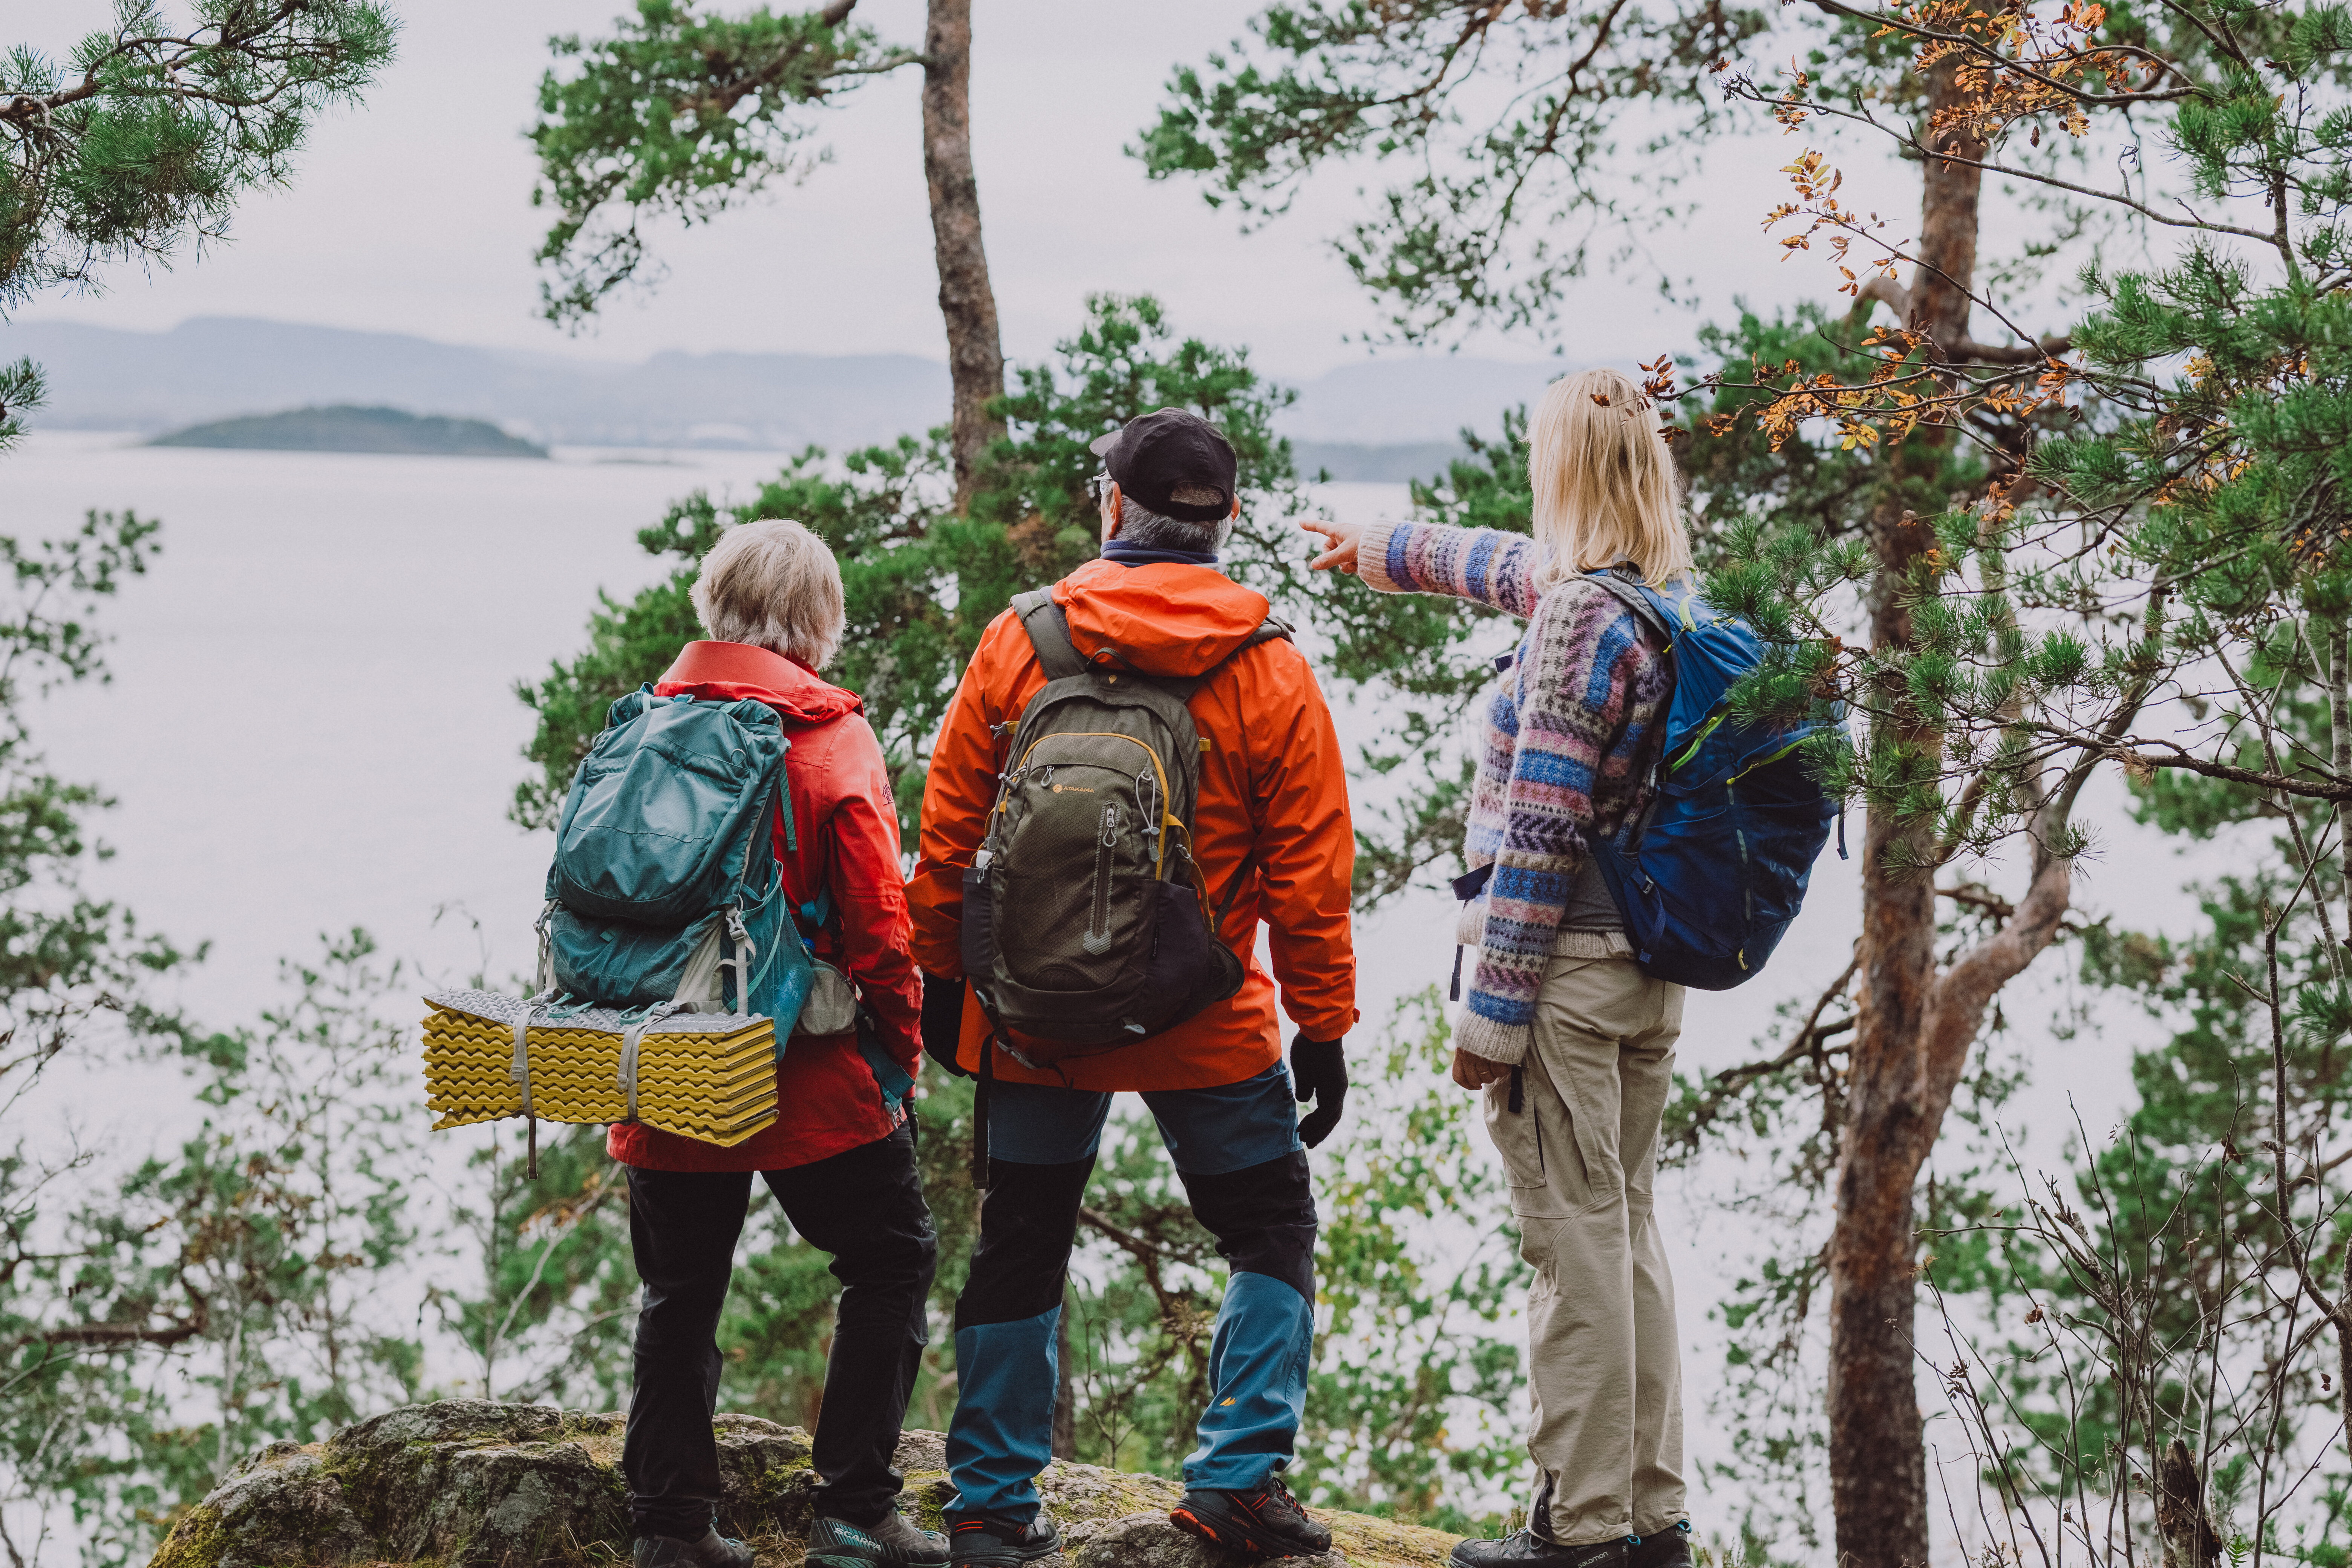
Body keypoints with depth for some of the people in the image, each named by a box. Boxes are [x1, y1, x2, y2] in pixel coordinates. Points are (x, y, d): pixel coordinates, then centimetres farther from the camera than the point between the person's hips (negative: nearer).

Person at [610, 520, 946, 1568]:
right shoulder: (830, 737, -9)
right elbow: (875, 923, -11)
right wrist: (902, 1044, 1)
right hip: (809, 1083, -4)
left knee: (680, 1290, 16)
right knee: (890, 1263, 11)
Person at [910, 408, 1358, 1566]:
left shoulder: (1015, 644, -4)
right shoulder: (1270, 678, -7)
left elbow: (948, 834, 1)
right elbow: (1309, 879, -5)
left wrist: (941, 981, 13)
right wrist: (1323, 1030, 3)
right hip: (1206, 1028, -2)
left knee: (1020, 1247, 15)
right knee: (1270, 1230, 15)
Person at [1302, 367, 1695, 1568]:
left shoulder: (1580, 617, -16)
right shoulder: (1670, 602, 10)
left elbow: (1542, 828, -18)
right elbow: (1511, 568, 30)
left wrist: (1494, 1007, -16)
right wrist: (1379, 548, 47)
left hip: (1563, 970, -9)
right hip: (1648, 972, 9)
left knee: (1575, 1249, -4)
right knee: (1629, 1234, 14)